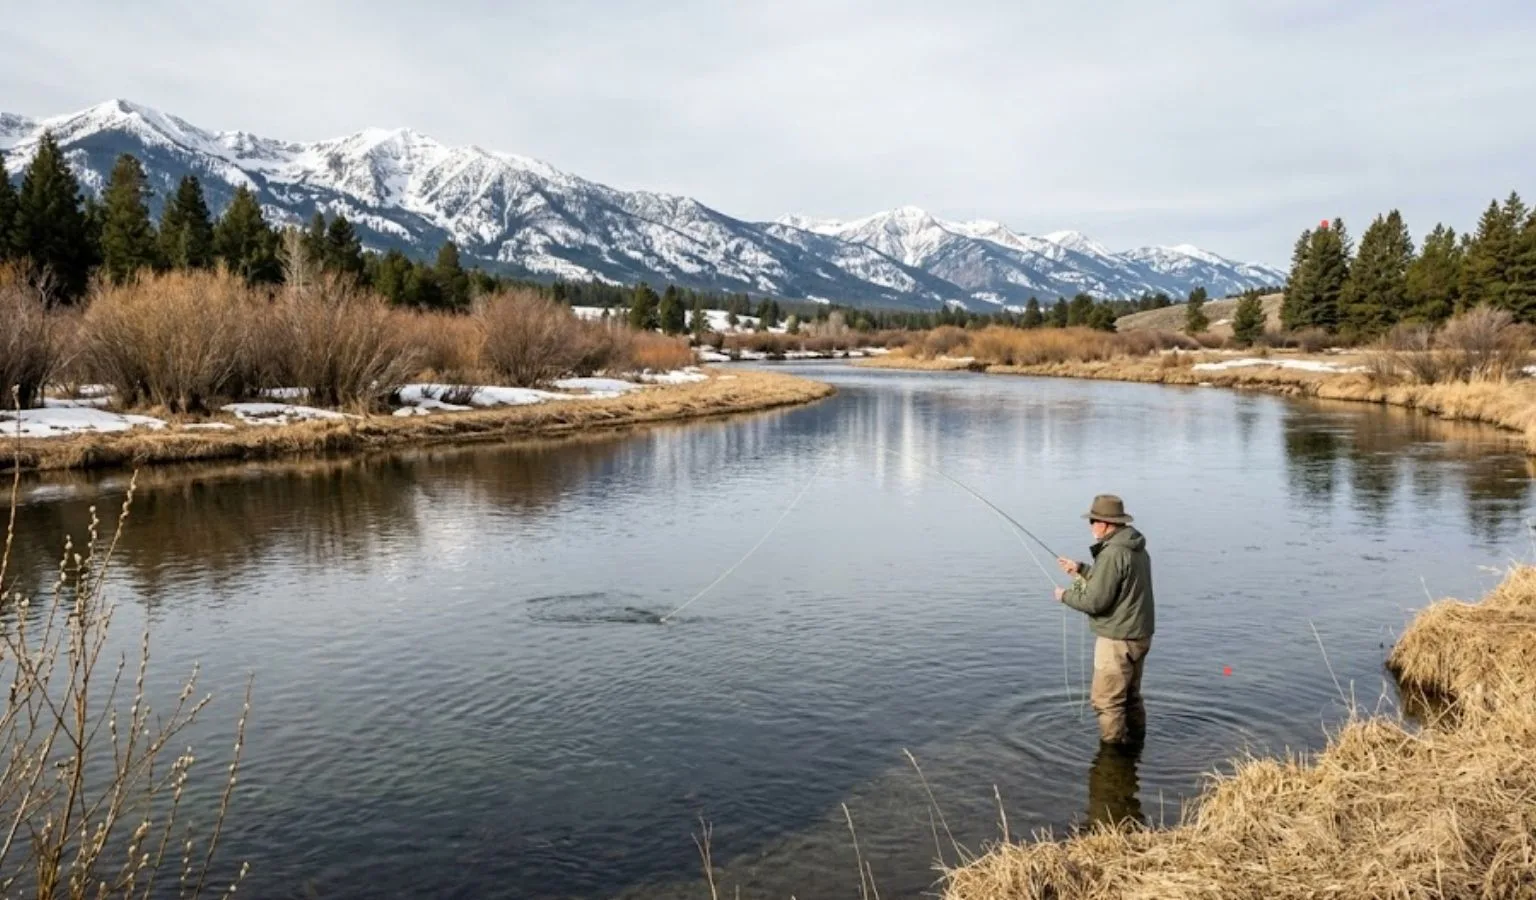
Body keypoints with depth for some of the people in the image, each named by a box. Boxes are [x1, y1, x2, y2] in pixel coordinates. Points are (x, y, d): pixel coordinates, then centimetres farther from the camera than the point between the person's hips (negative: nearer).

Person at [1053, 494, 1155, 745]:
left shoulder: (1112, 553, -22)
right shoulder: (1137, 549, 8)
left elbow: (1094, 601, -22)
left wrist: (1066, 595, -5)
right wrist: (1081, 569, 22)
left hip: (1117, 640, -10)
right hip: (1139, 635, 10)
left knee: (1106, 700, 0)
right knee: (1130, 696, 21)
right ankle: (1134, 744, 32)